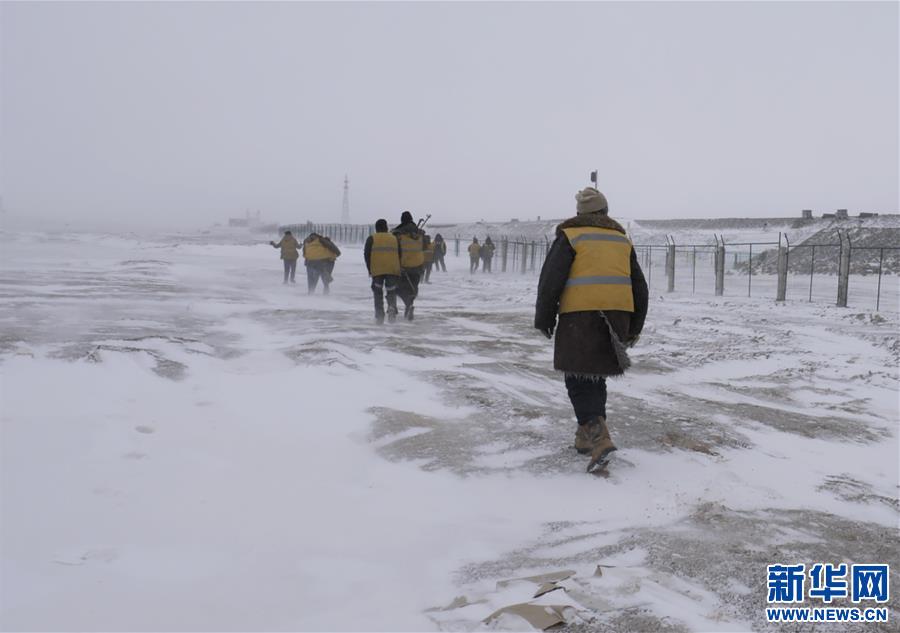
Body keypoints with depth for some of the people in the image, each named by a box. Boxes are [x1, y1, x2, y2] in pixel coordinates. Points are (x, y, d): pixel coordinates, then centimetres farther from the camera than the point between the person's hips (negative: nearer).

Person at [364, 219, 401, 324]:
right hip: (393, 270, 1)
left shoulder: (372, 239, 9)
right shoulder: (394, 238, 17)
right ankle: (392, 308, -17)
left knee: (378, 293, 11)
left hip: (377, 270, -1)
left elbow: (366, 254, 2)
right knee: (391, 292, 11)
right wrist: (398, 270, 19)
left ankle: (379, 316, 6)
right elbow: (400, 255, 13)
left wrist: (370, 270, 9)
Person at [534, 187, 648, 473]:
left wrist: (544, 319, 5)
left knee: (579, 379, -1)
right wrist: (634, 327, 27)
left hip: (580, 315, -5)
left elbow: (550, 280, -4)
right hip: (617, 315, 5)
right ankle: (586, 435, 23)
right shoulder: (622, 239, 18)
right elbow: (639, 286, 20)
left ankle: (598, 437, -17)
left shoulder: (570, 236, 2)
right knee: (596, 375, 17)